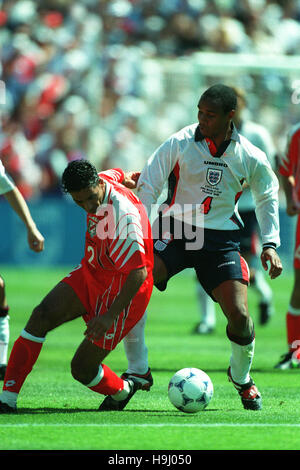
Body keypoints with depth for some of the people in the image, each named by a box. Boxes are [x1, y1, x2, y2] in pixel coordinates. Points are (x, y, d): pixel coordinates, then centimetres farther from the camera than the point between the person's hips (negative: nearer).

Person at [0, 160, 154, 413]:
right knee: (42, 315, -15)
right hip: (90, 274, 8)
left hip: (121, 290, -8)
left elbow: (139, 273, -32)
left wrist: (110, 315, -38)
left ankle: (121, 391, 26)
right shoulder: (104, 180, -8)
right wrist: (126, 177, 45)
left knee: (82, 369, -8)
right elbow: (118, 174, 19)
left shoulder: (124, 216, -31)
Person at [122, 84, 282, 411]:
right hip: (175, 231, -1)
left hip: (221, 239, 1)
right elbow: (147, 186, -6)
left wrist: (270, 243, 6)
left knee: (238, 314, -14)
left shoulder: (250, 158, -4)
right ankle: (136, 371, -9)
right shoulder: (179, 144, -10)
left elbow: (267, 197, 15)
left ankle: (241, 377, 19)